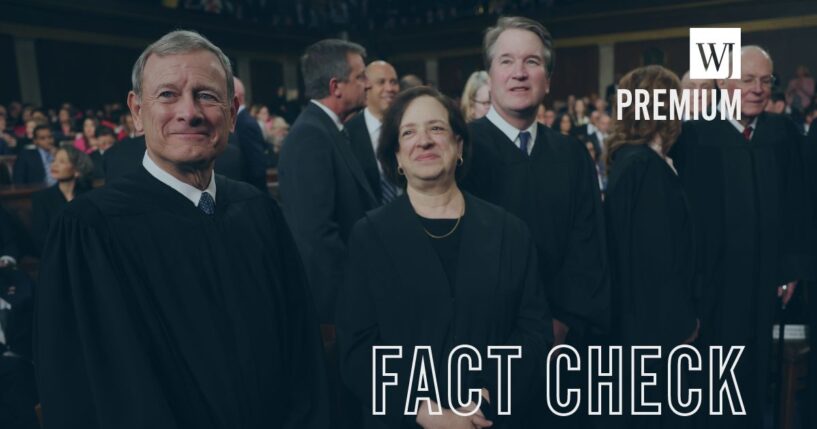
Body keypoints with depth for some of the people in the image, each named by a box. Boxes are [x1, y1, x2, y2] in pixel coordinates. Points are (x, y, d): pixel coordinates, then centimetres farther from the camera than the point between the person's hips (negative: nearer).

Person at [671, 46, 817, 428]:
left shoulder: (784, 132, 4)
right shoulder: (695, 134, -9)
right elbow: (686, 207, -11)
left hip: (765, 277, 4)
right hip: (713, 275, -4)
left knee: (756, 369, 17)